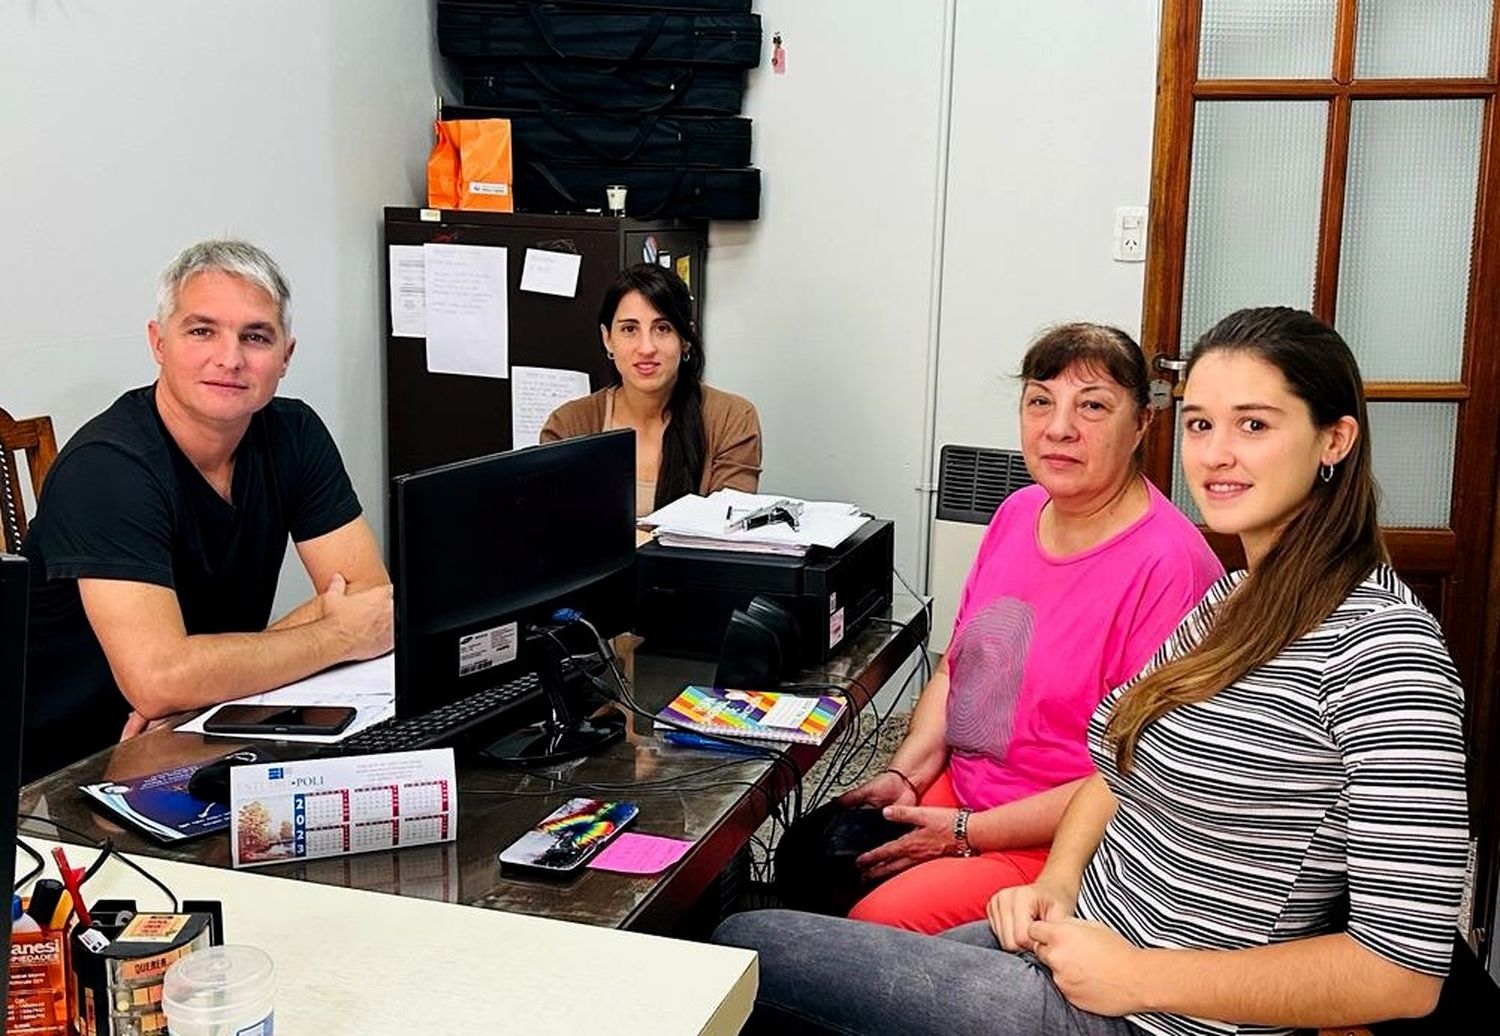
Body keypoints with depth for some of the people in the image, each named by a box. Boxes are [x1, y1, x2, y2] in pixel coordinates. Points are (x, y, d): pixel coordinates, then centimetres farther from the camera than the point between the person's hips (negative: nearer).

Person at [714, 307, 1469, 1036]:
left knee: (745, 943, -5)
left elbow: (1405, 973, -23)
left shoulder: (1382, 647, -21)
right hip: (1073, 939, 8)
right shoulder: (1231, 597, 7)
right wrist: (1055, 884, -3)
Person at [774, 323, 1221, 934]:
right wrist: (903, 776, -1)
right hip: (961, 786, 8)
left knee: (879, 922, -21)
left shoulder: (1167, 568, -22)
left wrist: (965, 833, -18)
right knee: (805, 856, 2)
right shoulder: (1020, 512, 6)